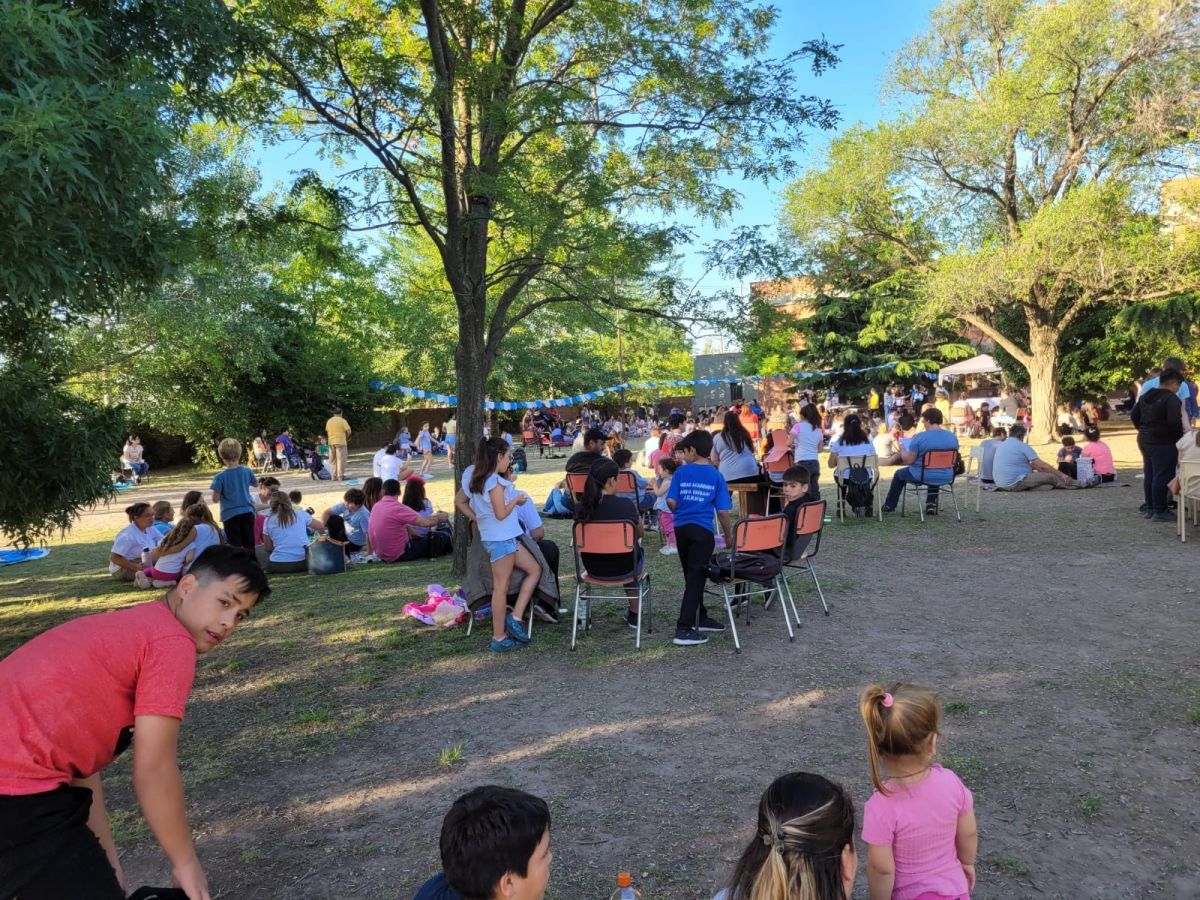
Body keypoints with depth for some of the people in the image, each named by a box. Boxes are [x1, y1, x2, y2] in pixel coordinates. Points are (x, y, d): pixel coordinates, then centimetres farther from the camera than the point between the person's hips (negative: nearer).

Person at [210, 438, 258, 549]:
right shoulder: (247, 471, -3)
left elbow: (215, 499, -11)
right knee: (250, 545, 11)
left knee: (236, 547, 4)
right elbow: (255, 483, 18)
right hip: (247, 512, 3)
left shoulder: (221, 476, -14)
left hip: (230, 514, -3)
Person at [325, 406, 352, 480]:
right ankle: (340, 476, -4)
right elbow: (348, 430, -12)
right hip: (341, 442, -5)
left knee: (333, 460, 10)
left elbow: (327, 431, 11)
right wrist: (347, 437, 5)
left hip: (331, 442, 5)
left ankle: (334, 476, 11)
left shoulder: (329, 421, 10)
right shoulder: (342, 421, -7)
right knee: (341, 459, -2)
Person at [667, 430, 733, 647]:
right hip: (702, 530, -3)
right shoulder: (716, 476, 0)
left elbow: (671, 502, -4)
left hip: (681, 529, 3)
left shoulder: (681, 472, 2)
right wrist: (729, 536, 10)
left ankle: (700, 618, 29)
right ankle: (684, 629, -8)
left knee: (692, 576, 17)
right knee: (696, 577, -3)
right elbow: (723, 510, -3)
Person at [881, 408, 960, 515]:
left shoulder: (920, 437, -18)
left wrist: (902, 451, 7)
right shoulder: (952, 436, -2)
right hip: (946, 477, 5)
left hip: (923, 476, -5)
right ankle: (931, 504, 34)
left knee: (899, 474, 25)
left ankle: (889, 506, 37)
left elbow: (908, 461, -14)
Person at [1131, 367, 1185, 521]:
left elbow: (1134, 416, 15)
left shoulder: (1146, 396, 11)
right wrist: (1180, 436, -10)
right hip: (1163, 443, -9)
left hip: (1145, 441, 9)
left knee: (1149, 476, 15)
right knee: (1162, 477, -4)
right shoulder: (1171, 399, -16)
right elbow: (1175, 422, -24)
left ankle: (1149, 508, 21)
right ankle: (1159, 512, -2)